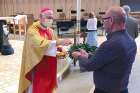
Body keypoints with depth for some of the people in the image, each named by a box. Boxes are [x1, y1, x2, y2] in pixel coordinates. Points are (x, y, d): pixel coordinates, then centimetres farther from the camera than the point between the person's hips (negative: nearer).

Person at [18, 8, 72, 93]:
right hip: (37, 67, -6)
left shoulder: (51, 31, 9)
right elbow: (40, 43, -31)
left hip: (49, 67, 7)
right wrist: (58, 42, -37)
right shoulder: (33, 30, -14)